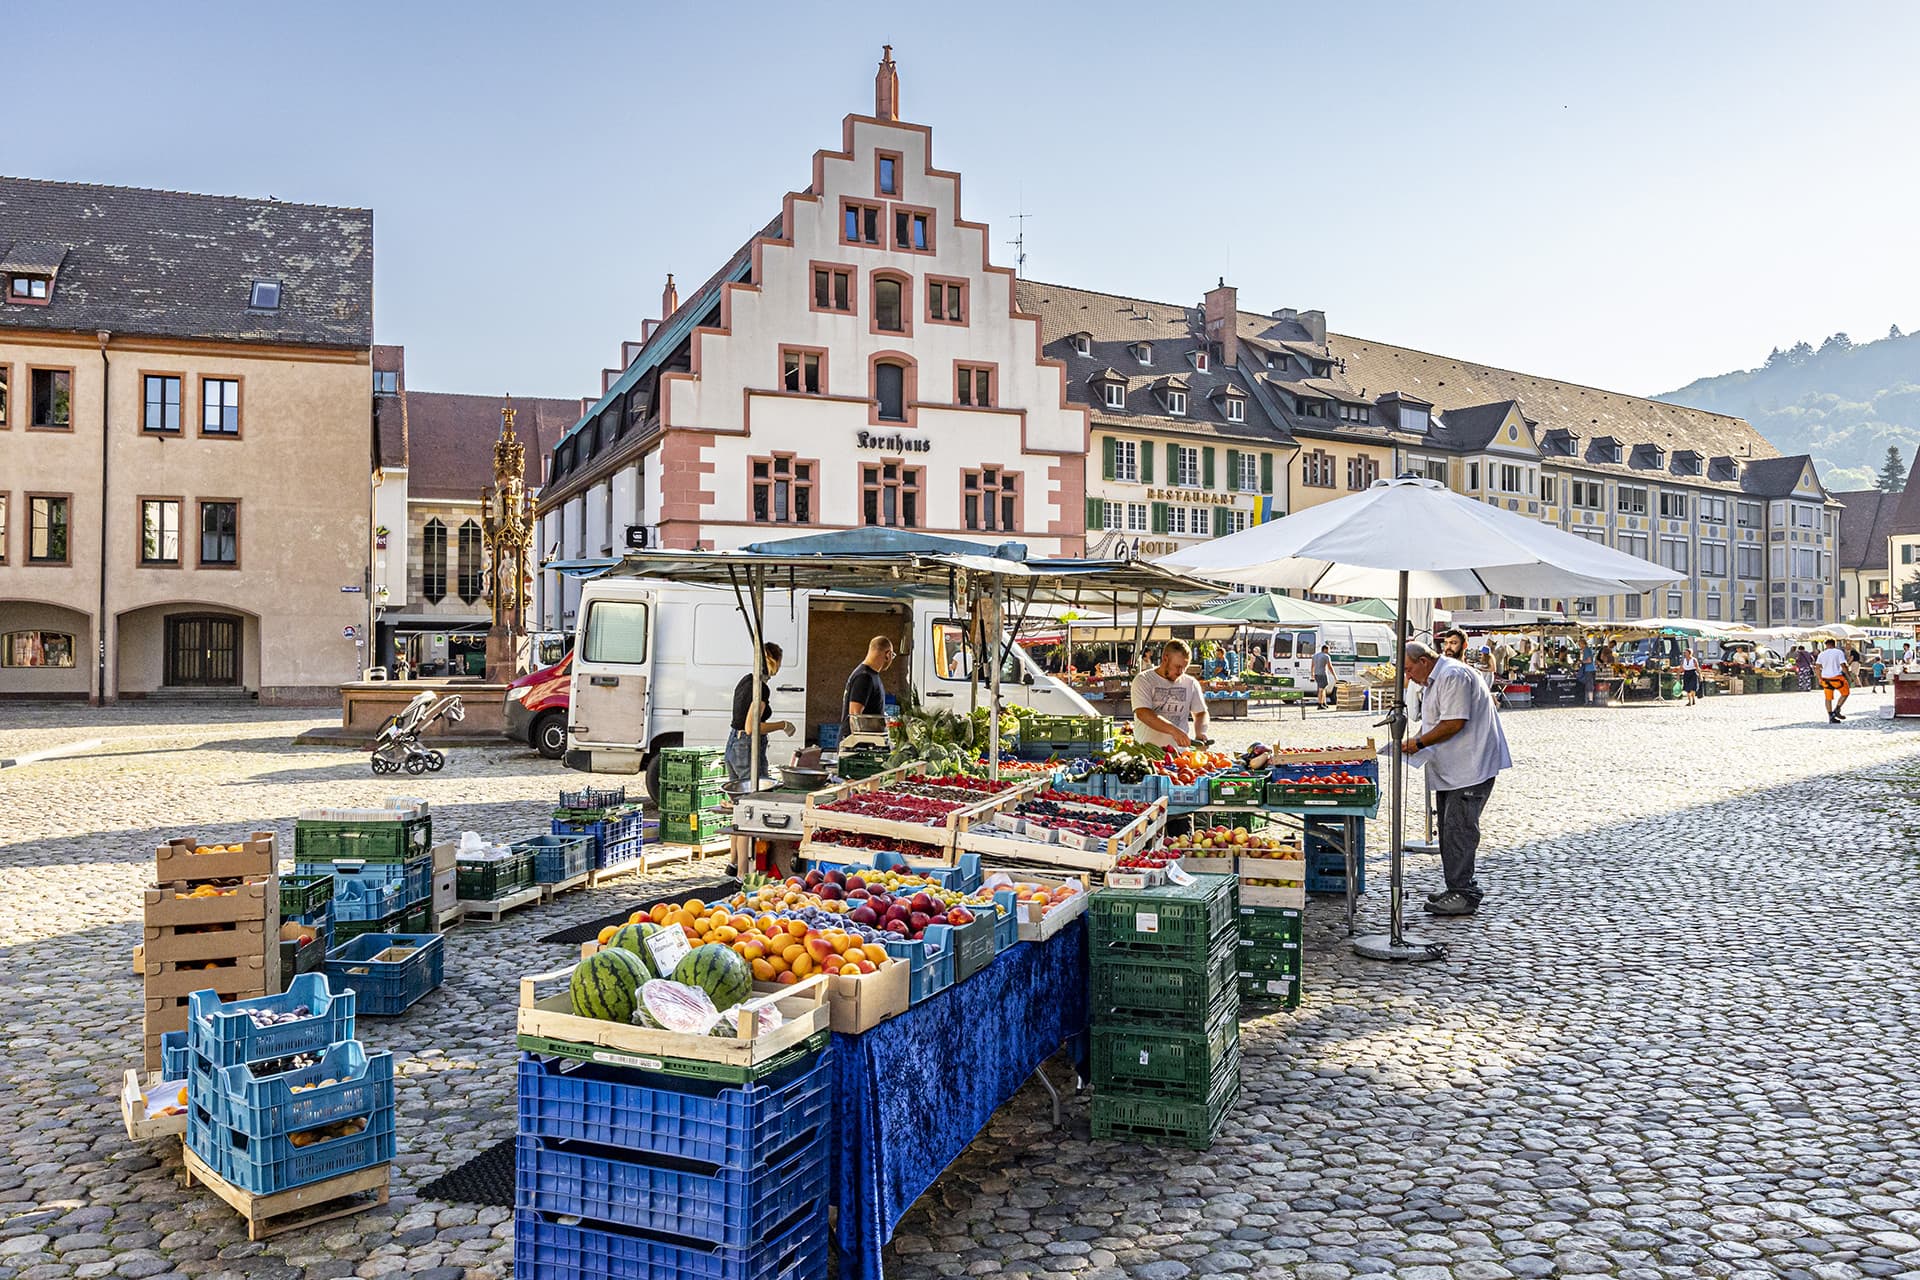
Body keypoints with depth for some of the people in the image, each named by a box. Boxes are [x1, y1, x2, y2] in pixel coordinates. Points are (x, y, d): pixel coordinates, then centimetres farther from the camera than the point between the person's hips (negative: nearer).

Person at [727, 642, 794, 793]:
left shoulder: (746, 679, 10)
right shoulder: (761, 688, -18)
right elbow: (751, 728, -23)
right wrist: (783, 725, -14)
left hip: (733, 744, 9)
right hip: (749, 748, -9)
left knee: (737, 795, 14)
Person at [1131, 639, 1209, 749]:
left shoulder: (1191, 683, 13)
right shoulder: (1143, 680, 1)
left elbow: (1201, 713, 20)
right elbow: (1143, 714, -12)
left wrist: (1201, 733, -3)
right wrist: (1174, 730, -24)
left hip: (1179, 751, 3)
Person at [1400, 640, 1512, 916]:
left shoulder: (1453, 676, -15)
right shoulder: (1432, 681, 19)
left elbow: (1454, 723, -22)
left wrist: (1418, 743, -15)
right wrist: (1412, 743, 6)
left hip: (1471, 767, -11)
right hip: (1452, 769, 11)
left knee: (1459, 829, -11)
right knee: (1449, 828, 13)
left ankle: (1463, 894, -8)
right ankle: (1457, 889, 21)